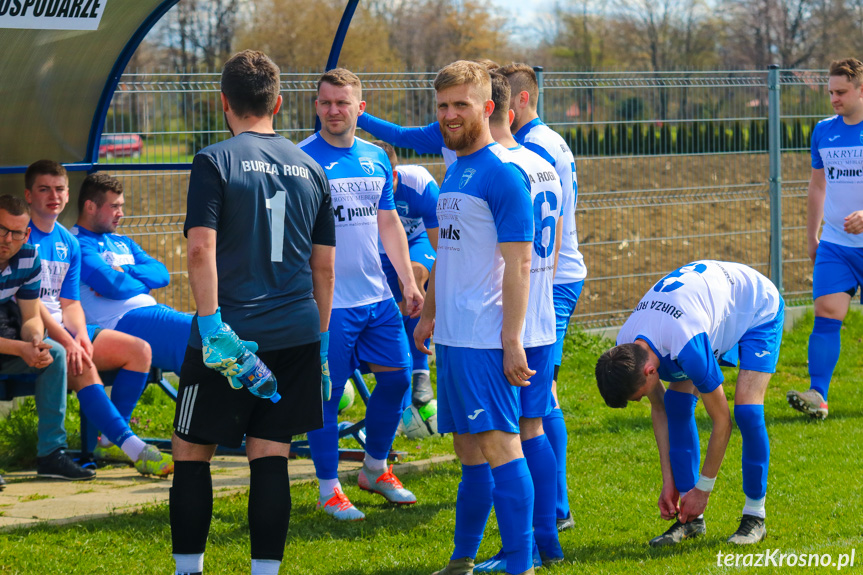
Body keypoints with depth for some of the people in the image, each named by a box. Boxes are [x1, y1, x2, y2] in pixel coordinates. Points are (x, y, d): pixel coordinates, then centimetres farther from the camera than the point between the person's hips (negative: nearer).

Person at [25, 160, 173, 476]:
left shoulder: (69, 243, 16)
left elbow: (69, 303, 12)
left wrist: (80, 334, -11)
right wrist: (66, 341, -26)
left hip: (64, 328, 9)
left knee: (139, 349, -4)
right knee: (79, 363, -34)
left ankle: (110, 441, -8)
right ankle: (133, 448, -35)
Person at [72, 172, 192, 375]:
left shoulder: (122, 242, 26)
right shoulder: (79, 243, -4)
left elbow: (162, 273, 12)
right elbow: (113, 286, -17)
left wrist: (126, 271, -6)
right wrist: (144, 283, 3)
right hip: (122, 320, -10)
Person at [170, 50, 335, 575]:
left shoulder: (215, 162, -5)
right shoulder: (310, 169, 10)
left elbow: (202, 248, -15)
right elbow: (324, 266, 13)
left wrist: (211, 324, -16)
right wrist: (318, 343, 20)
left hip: (231, 334, -4)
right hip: (297, 334, 4)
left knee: (191, 451, 7)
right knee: (270, 456, 5)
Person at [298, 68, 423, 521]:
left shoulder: (377, 158, 10)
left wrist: (409, 281, 15)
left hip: (377, 295, 6)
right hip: (327, 301, -6)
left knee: (397, 377, 10)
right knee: (326, 394, -1)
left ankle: (375, 468, 29)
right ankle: (329, 490, 11)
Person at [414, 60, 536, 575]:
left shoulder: (503, 173, -12)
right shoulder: (455, 171, 16)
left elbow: (518, 265, -16)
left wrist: (512, 340, -19)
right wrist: (429, 313, 26)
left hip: (485, 339, -9)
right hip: (453, 336, 9)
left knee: (499, 445, -9)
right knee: (469, 451, 14)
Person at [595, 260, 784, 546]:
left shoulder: (687, 346, -43)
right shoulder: (624, 349, -21)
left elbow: (722, 421, -30)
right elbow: (659, 410, -4)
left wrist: (702, 489, -22)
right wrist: (669, 482, -6)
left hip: (758, 306, -7)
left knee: (747, 409, -23)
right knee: (676, 404, -9)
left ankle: (755, 515, -7)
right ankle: (691, 519, -3)